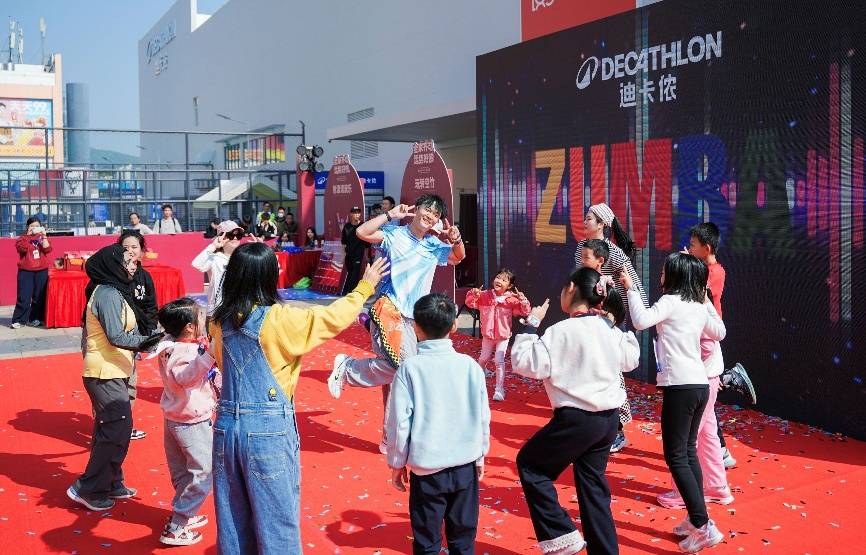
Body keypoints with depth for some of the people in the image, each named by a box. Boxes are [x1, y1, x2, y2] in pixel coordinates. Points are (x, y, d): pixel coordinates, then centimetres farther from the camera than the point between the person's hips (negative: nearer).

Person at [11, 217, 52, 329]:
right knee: (23, 296, -5)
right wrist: (28, 235, -14)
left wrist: (44, 235, -11)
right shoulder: (23, 238, 5)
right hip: (26, 271, -2)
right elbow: (22, 248, -15)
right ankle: (18, 320, -2)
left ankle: (35, 318, 12)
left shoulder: (42, 237, 11)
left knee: (39, 296, 4)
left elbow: (47, 249, -6)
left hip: (41, 271, 2)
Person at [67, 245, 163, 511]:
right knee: (117, 430, -6)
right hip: (106, 373, -10)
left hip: (110, 372, 10)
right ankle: (87, 489, 3)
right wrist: (143, 343, -36)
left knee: (110, 429, 17)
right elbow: (116, 336, -25)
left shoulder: (114, 291, 13)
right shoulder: (108, 294, -17)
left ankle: (110, 484, 28)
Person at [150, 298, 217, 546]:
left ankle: (184, 516, 39)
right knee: (204, 473, -1)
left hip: (174, 418, 10)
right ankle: (175, 529, 1)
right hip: (192, 422, -10)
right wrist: (204, 354, -61)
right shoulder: (184, 353, -28)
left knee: (182, 473, 23)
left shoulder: (171, 343, 0)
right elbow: (183, 377, -49)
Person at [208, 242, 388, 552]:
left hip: (228, 426, 6)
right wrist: (365, 286, 10)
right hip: (268, 430, -6)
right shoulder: (278, 319, -15)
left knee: (233, 520, 16)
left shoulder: (221, 320, 2)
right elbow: (333, 318, -5)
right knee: (276, 519, 6)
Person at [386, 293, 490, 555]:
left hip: (426, 467, -2)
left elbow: (399, 421, -8)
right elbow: (483, 417, 3)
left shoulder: (409, 368, -11)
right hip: (465, 466, 2)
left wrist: (397, 462, 5)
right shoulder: (470, 365, -4)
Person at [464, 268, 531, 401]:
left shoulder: (511, 300, -11)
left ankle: (499, 389, -2)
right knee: (483, 359, 15)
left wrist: (523, 300, -30)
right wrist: (473, 294, -22)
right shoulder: (484, 296, -5)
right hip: (487, 335, 3)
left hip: (503, 336, -3)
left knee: (499, 361, -10)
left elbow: (524, 312, -13)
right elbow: (470, 303, -2)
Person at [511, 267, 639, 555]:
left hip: (577, 419, -7)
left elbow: (524, 363, -16)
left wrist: (531, 325, -7)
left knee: (529, 463, 11)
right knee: (593, 483, 17)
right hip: (609, 418, 8)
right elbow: (631, 360, 23)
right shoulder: (610, 330, 6)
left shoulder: (562, 331, -17)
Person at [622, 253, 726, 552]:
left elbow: (641, 320, -24)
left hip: (680, 386, -8)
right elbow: (719, 333, 29)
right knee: (688, 452, 17)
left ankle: (703, 525, -7)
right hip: (700, 384, 8)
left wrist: (630, 288, -14)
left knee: (675, 456, -3)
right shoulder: (699, 307, 13)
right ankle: (696, 519, 21)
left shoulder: (671, 301, -9)